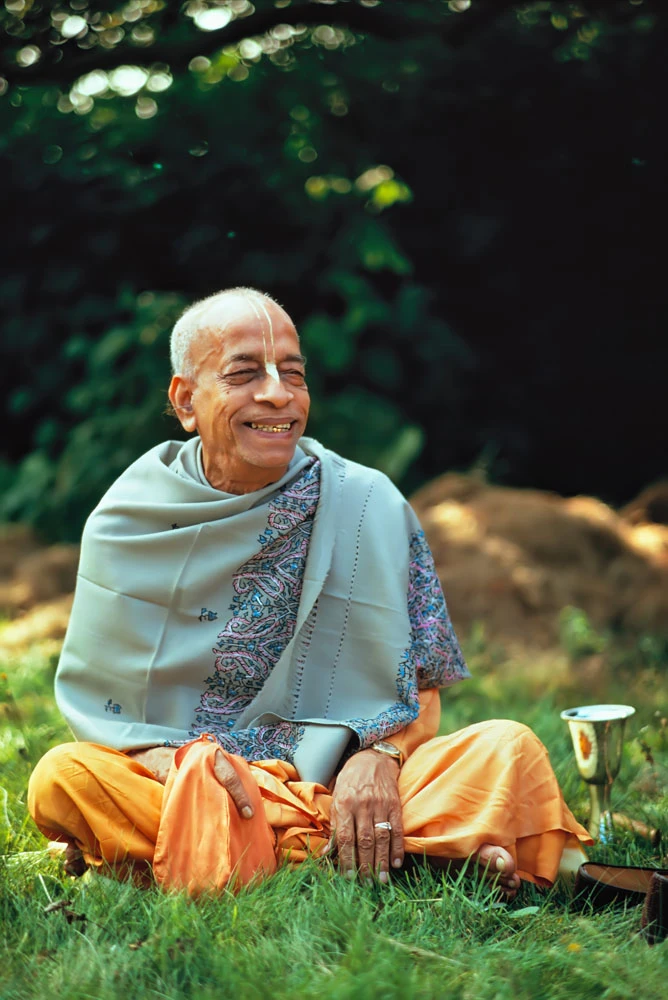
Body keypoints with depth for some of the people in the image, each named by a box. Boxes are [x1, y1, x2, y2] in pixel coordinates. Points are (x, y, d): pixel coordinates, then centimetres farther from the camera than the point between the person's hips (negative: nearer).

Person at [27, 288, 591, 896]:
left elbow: (422, 685, 5)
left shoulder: (372, 507, 1)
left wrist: (378, 756, -17)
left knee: (509, 751, -22)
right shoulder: (127, 520, 1)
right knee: (63, 777, -31)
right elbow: (97, 700, 2)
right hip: (186, 792, 1)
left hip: (340, 783, 0)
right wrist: (174, 764, -18)